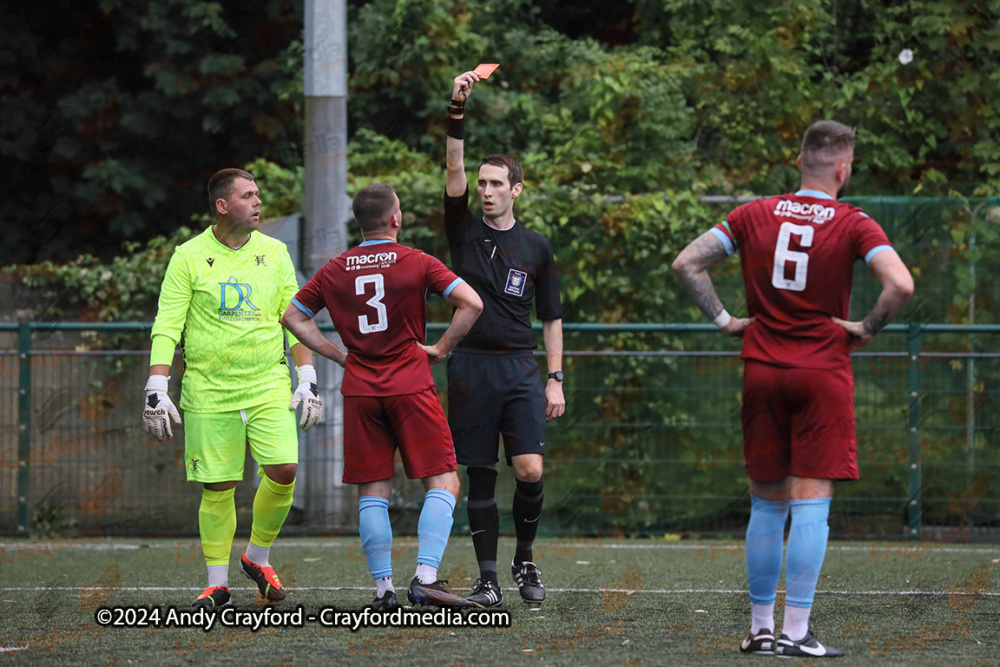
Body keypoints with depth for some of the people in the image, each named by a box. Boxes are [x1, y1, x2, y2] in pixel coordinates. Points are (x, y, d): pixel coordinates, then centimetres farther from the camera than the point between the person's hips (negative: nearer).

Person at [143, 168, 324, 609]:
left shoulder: (274, 253, 8)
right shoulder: (189, 257, -1)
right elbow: (166, 327, -2)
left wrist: (308, 381, 5)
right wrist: (157, 391, -10)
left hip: (268, 385, 2)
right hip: (208, 390, -2)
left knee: (283, 470, -13)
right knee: (218, 487, -1)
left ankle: (258, 557, 10)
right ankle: (217, 583, 11)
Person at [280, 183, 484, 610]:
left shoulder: (335, 270, 7)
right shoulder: (416, 263, -4)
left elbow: (293, 317, 16)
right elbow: (471, 303, -13)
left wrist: (338, 354, 13)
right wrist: (442, 347, -2)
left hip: (359, 390, 4)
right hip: (411, 387, -3)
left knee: (373, 492, 7)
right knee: (443, 484, 0)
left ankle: (383, 587, 3)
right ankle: (425, 578, -15)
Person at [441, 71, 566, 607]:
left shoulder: (536, 248, 9)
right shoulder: (465, 232, 6)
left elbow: (551, 317, 13)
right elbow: (454, 171, -7)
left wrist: (555, 379, 6)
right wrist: (457, 110, -18)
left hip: (520, 368, 0)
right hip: (470, 367, 0)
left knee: (530, 469, -12)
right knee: (481, 476, 1)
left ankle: (524, 559, 9)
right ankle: (487, 577, 7)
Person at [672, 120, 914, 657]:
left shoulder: (755, 215, 5)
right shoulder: (854, 226, -6)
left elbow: (686, 263, 2)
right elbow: (901, 284, -20)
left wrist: (723, 320, 5)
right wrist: (867, 329, -6)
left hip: (762, 371, 3)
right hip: (824, 372, -3)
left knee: (766, 505, 11)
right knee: (811, 504, -4)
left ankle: (760, 627, 14)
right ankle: (795, 632, -8)